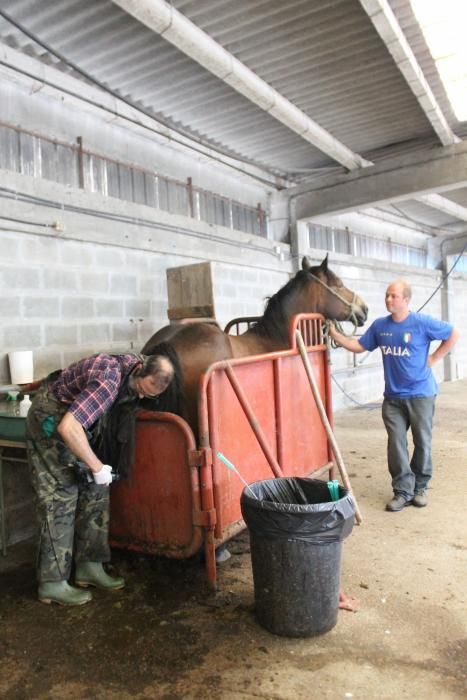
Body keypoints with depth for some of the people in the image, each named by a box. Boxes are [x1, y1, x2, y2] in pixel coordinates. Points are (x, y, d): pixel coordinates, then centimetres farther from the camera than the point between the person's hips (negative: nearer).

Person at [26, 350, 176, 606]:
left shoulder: (138, 366, -11)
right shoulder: (109, 380, -36)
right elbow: (67, 427, -42)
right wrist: (97, 466, -33)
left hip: (81, 417, 8)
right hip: (52, 418, -8)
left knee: (95, 491, 6)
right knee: (60, 498, -7)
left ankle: (89, 566, 16)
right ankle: (52, 584, 3)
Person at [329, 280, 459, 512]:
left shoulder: (422, 322, -10)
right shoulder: (379, 325, 2)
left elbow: (453, 334, 0)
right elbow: (359, 346, 8)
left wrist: (434, 358, -5)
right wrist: (335, 334, -2)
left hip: (420, 395, -3)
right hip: (393, 397, 3)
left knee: (422, 443, 9)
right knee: (396, 445, 2)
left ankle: (420, 487, 27)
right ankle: (403, 491, 13)